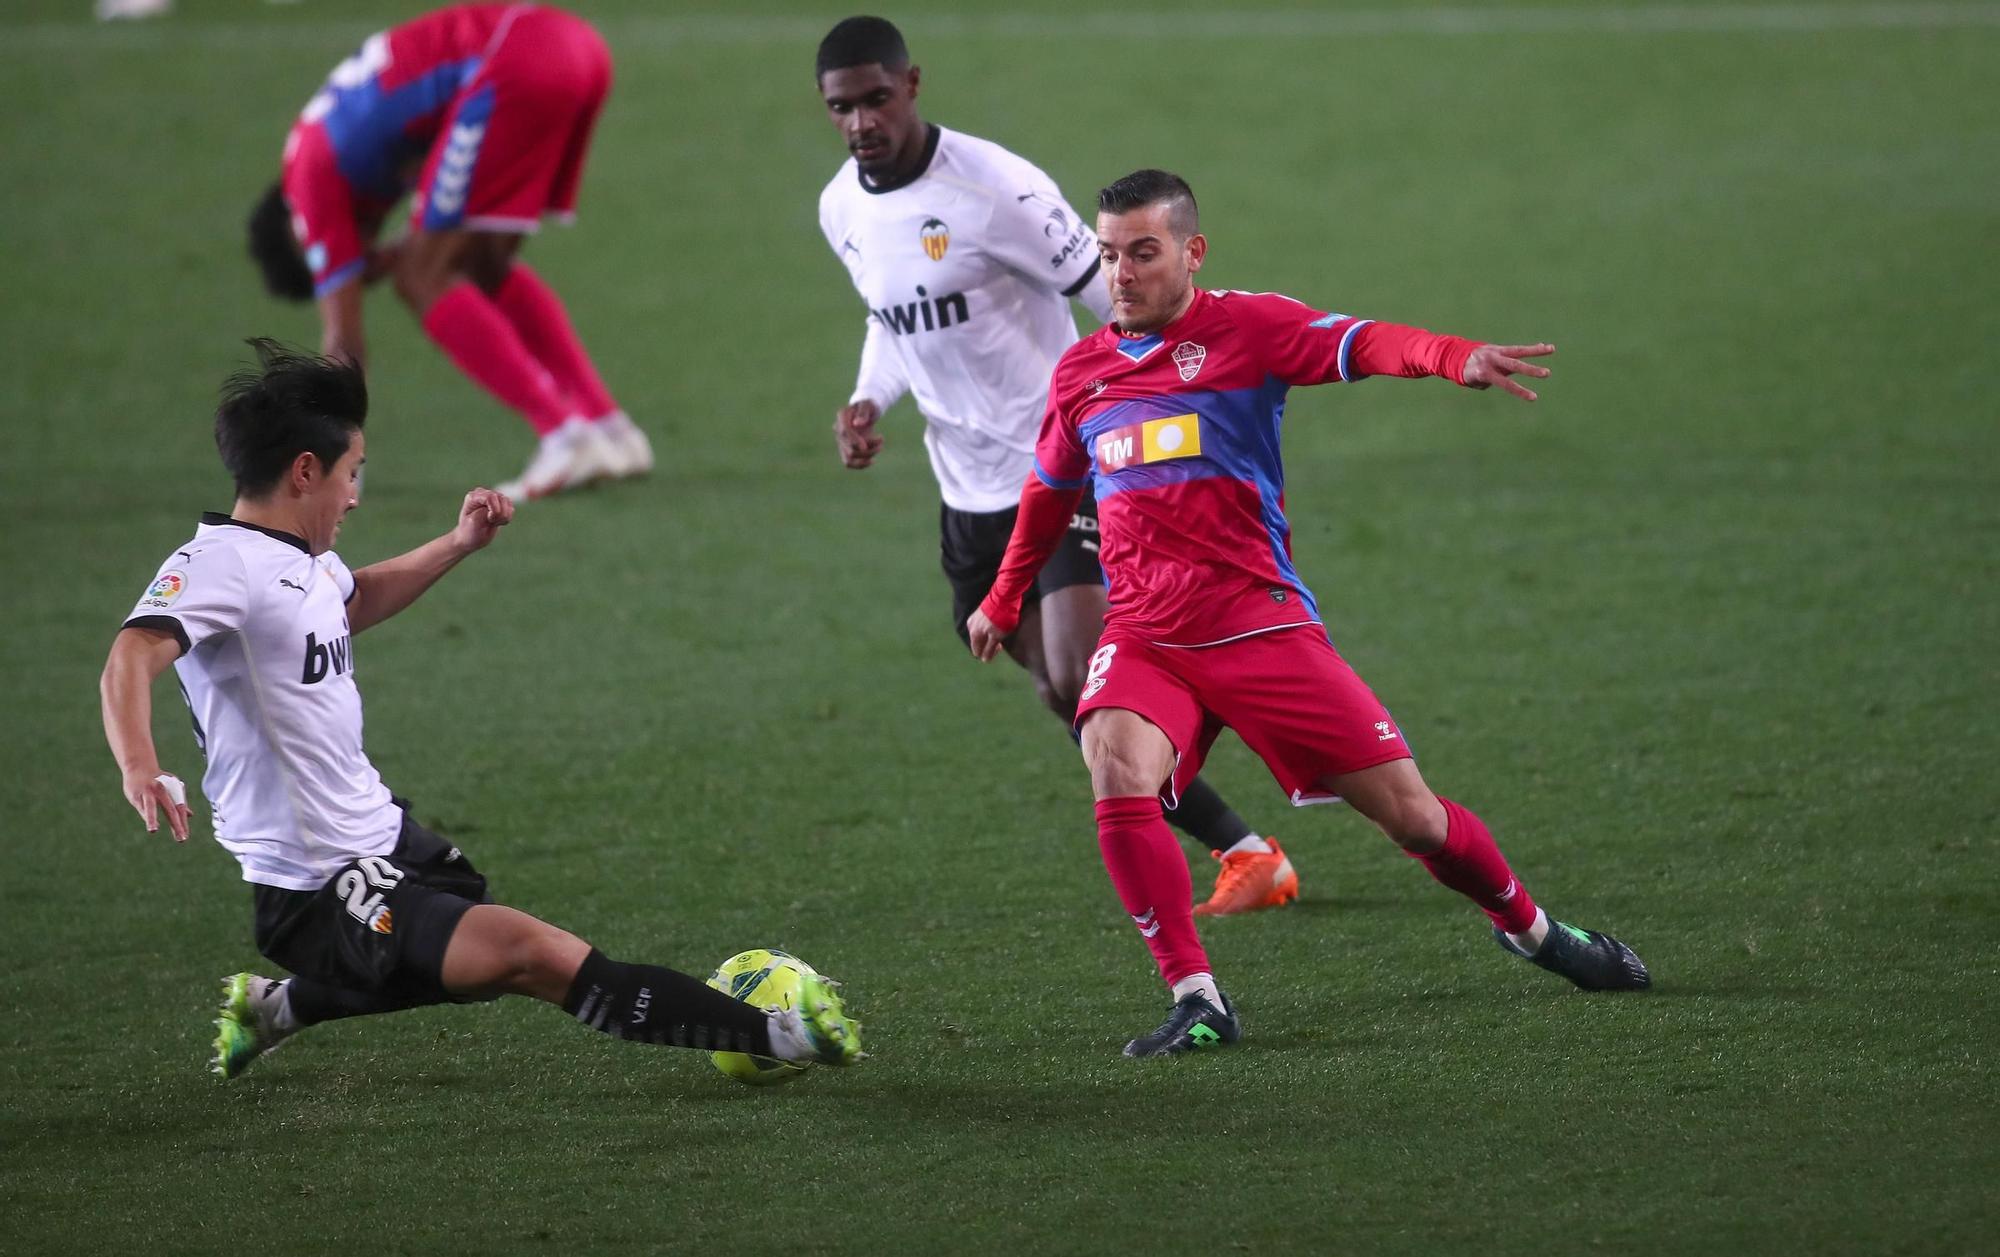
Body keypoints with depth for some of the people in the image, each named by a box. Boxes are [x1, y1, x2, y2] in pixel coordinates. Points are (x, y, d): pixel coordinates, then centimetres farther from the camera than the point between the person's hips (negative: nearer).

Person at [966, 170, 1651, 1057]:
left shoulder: (1245, 327, -3)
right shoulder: (1080, 373, 10)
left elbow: (1362, 346, -22)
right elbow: (1048, 493, 29)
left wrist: (1455, 357, -42)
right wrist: (1003, 601, 37)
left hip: (1261, 624, -2)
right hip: (1143, 639, 2)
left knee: (1410, 815, 1)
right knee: (1119, 780, -30)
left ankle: (1528, 927, 31)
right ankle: (1196, 1001, -23)